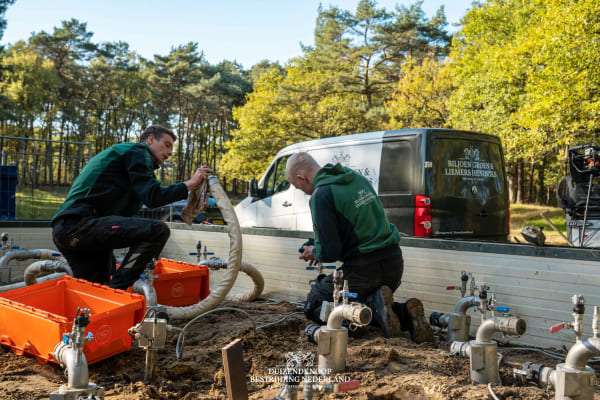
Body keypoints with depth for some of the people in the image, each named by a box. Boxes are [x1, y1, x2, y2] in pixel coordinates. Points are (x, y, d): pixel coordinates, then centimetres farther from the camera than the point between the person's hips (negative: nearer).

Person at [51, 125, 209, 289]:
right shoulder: (138, 152, 2)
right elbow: (152, 197, -14)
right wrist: (190, 184, -5)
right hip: (81, 224, -11)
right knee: (158, 230, -23)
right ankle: (116, 291, -20)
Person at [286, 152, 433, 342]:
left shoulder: (321, 194, -14)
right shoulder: (356, 177, 12)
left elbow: (330, 253, -16)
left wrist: (314, 252, 7)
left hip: (363, 269, -8)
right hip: (394, 262, 8)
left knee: (312, 307, 10)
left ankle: (375, 305, -11)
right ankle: (406, 312, 2)